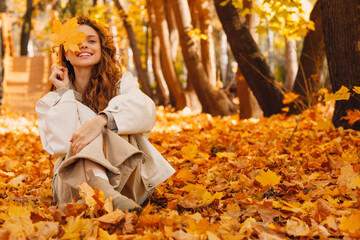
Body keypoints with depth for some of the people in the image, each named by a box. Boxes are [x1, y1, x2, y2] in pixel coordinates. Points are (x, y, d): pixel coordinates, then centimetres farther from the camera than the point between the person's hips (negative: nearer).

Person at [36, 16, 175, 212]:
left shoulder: (121, 83, 6)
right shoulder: (50, 101, 9)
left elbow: (146, 110, -19)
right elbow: (58, 144, -10)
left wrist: (102, 120, -37)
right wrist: (64, 92, -4)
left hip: (124, 179, 0)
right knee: (82, 114, -22)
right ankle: (99, 186, -52)